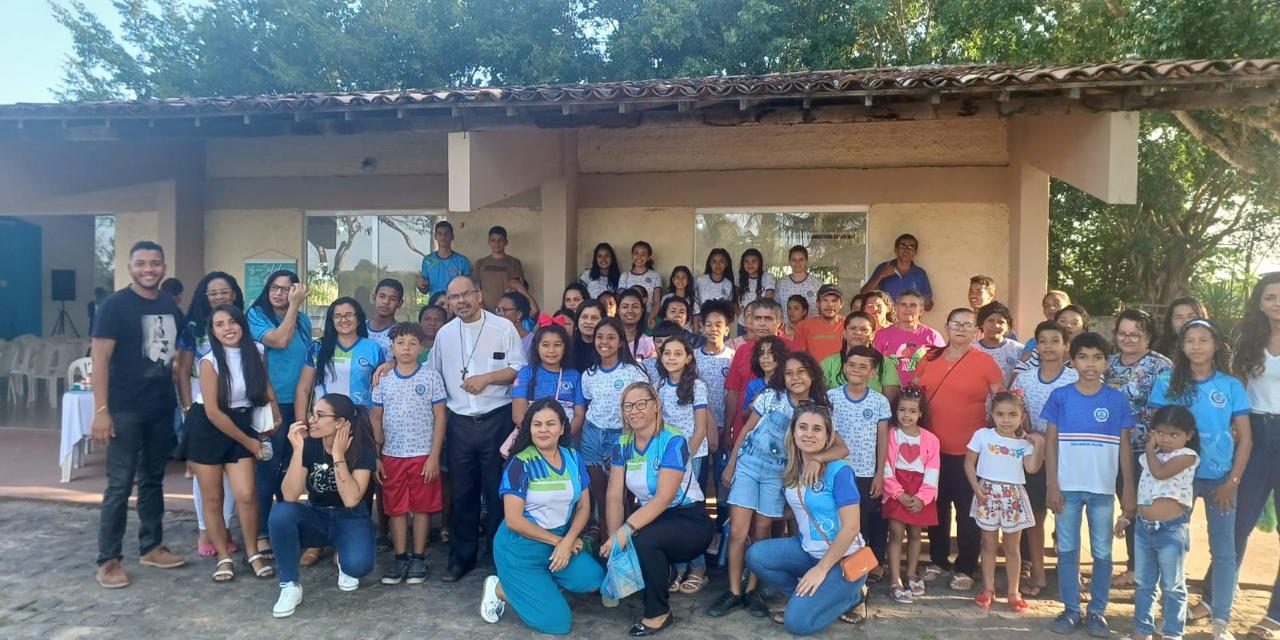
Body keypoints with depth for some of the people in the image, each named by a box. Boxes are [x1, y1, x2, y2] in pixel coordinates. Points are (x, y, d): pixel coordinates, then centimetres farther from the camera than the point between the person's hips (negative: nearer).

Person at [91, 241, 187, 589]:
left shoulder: (171, 306, 8)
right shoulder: (115, 305, -8)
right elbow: (100, 357, -12)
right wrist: (101, 410, -17)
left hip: (162, 408, 6)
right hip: (125, 410, -5)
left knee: (153, 480, 14)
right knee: (120, 486, -2)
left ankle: (151, 547, 25)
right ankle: (108, 560, 9)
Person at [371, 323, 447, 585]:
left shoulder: (431, 377, -3)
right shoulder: (383, 379, 4)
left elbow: (440, 417, -3)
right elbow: (375, 419, 8)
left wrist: (434, 456, -9)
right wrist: (375, 456, 2)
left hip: (423, 455, -2)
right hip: (391, 455, 2)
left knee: (422, 507, 5)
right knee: (395, 508, 8)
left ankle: (418, 559, 16)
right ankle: (400, 558, 19)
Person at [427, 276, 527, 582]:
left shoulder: (503, 327, -4)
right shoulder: (444, 334, 10)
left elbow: (519, 370, -6)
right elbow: (431, 375, 18)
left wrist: (487, 377, -15)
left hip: (496, 420, -3)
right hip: (459, 423, 4)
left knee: (498, 490, 4)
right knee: (462, 492, 11)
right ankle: (461, 557, 23)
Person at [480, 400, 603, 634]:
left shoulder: (573, 458, 1)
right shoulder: (520, 464, -15)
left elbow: (584, 507, 2)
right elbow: (513, 520, -18)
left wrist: (567, 541, -15)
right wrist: (557, 540, -15)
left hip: (560, 541, 6)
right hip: (520, 548, -5)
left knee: (593, 579, -19)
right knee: (557, 622, -10)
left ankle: (540, 583, 7)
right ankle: (500, 589, 12)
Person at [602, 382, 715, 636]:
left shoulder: (673, 442, -19)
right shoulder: (622, 445, 0)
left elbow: (664, 499, -26)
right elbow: (615, 496, -6)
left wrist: (626, 530, -35)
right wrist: (614, 536, -21)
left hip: (688, 520, -6)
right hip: (652, 518, 6)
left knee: (643, 540, -32)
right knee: (619, 546, -21)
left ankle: (659, 613, -11)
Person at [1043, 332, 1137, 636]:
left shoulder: (1117, 400, 0)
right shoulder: (1060, 396, -2)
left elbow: (1124, 448, 3)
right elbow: (1051, 443, 0)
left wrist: (1129, 491, 0)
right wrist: (1052, 485, -5)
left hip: (1103, 489, 1)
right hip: (1068, 487, 0)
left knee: (1102, 553, 9)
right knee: (1067, 550, 7)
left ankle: (1097, 611, 22)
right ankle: (1070, 609, 19)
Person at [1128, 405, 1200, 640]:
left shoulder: (1187, 455, -8)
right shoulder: (1150, 456, 11)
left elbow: (1160, 472, -24)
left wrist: (1150, 450, -7)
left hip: (1172, 529, -6)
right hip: (1143, 527, 6)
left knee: (1172, 586, 5)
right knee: (1143, 584, 14)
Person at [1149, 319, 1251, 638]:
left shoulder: (1232, 387, -1)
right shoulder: (1166, 383, -2)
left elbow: (1245, 438, 0)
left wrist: (1232, 481, -5)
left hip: (1220, 478, 0)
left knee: (1223, 548, 2)